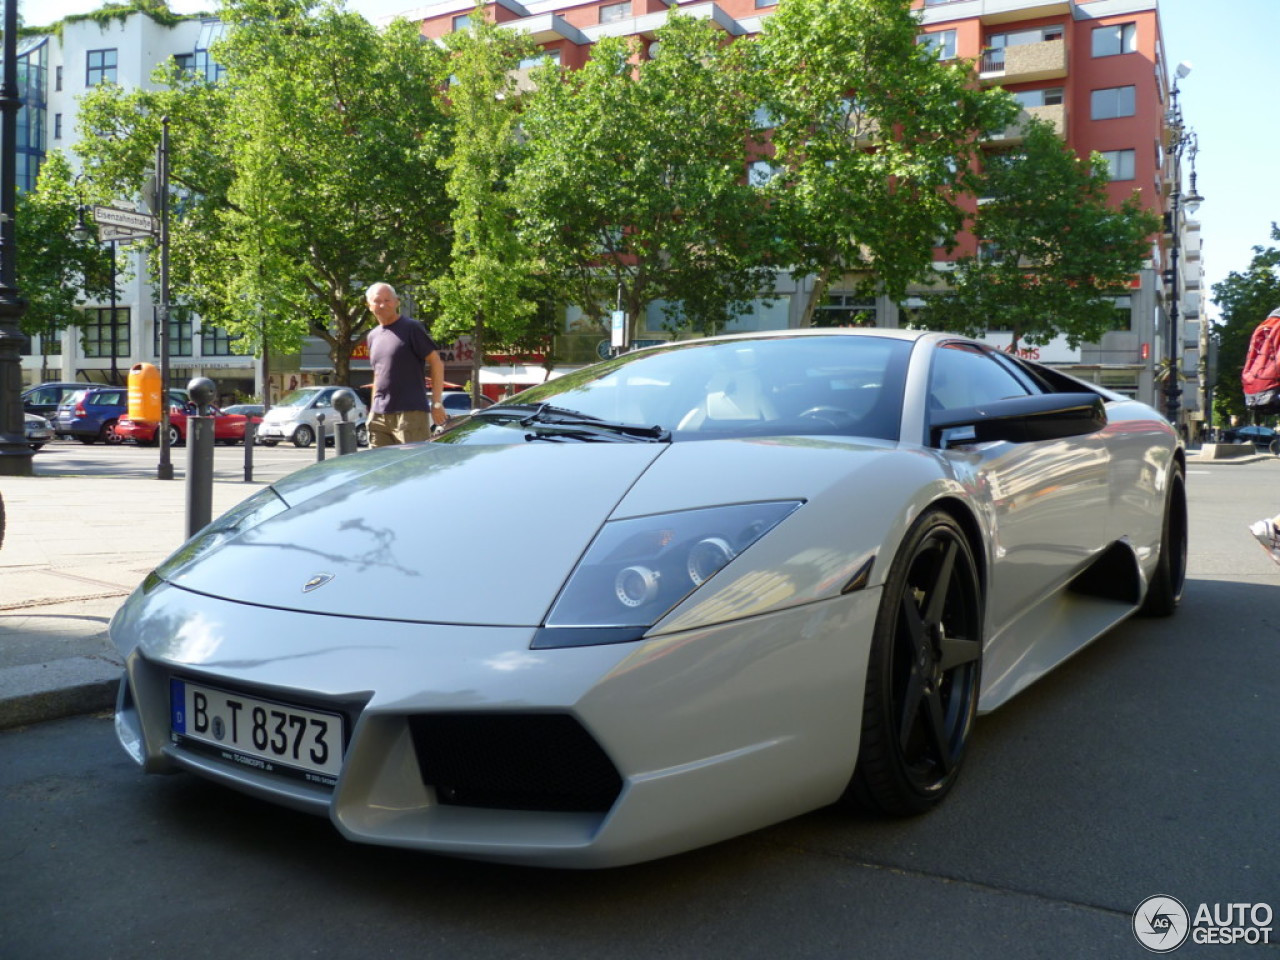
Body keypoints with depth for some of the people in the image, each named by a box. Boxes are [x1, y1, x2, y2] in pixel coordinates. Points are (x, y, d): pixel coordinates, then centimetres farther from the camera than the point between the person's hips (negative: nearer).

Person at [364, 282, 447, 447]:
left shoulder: (411, 328, -3)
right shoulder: (372, 336, 18)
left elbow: (436, 363, -6)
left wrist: (437, 403, -12)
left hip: (411, 413, -7)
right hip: (379, 416, 7)